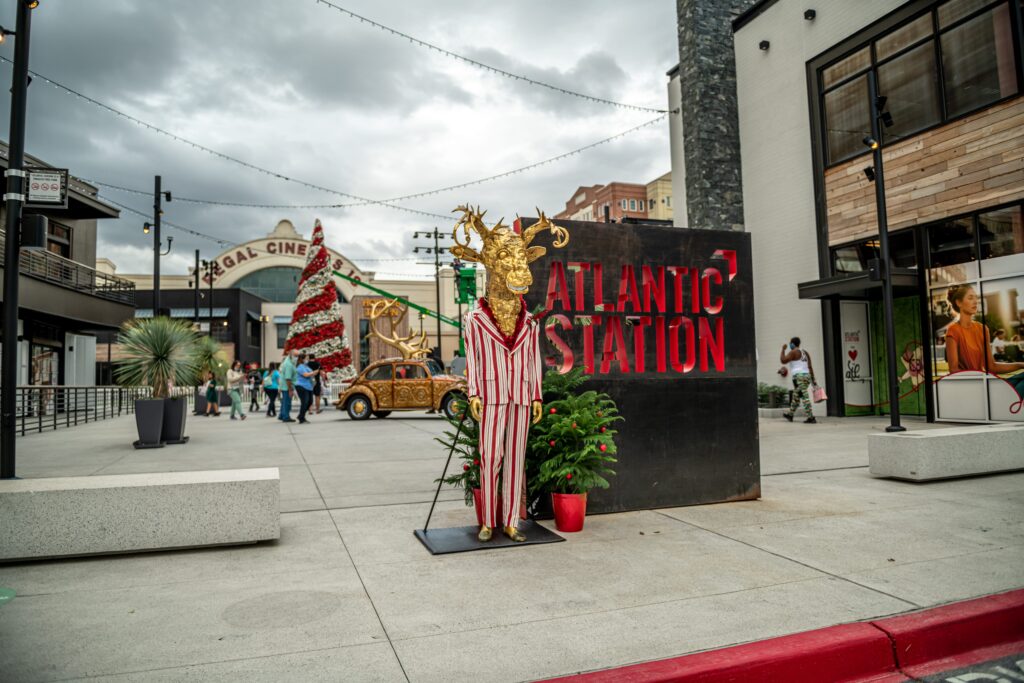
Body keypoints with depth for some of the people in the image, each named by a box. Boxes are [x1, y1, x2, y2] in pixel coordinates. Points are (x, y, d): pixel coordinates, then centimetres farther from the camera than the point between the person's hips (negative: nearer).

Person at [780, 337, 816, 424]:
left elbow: (783, 361, -15)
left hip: (799, 377, -9)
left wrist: (783, 349, -4)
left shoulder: (793, 352, -7)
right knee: (795, 397, 20)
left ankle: (811, 418, -13)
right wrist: (813, 380, 14)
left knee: (804, 397, -10)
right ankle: (790, 415, 33)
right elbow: (810, 367, 14)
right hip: (807, 376, 9)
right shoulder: (805, 352, 17)